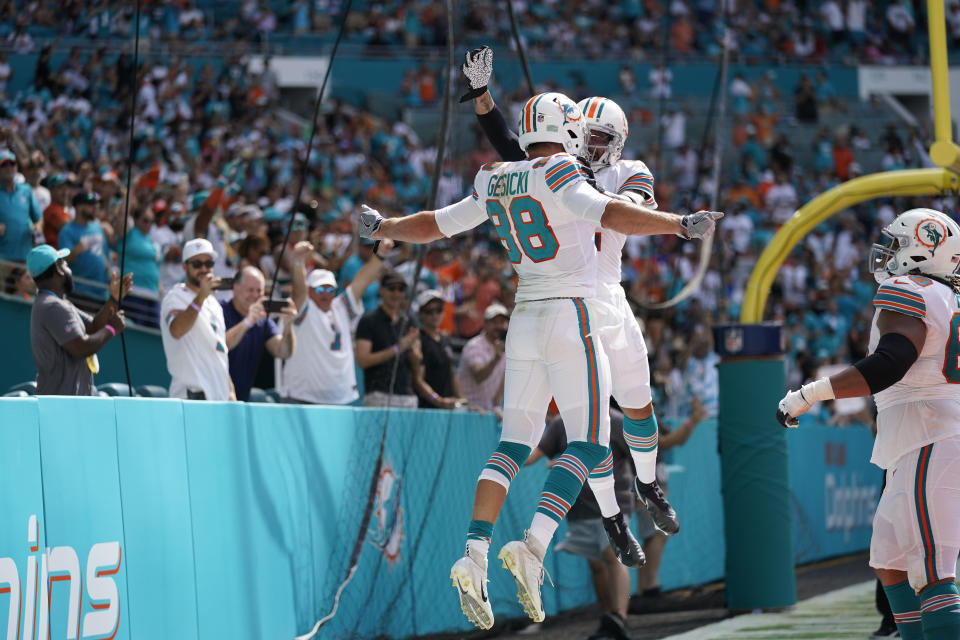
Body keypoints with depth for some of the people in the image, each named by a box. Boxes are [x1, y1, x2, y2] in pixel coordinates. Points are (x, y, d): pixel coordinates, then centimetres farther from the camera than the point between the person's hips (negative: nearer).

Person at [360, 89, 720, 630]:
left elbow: (434, 225, 19)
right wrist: (680, 224, -27)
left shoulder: (497, 185, 9)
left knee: (514, 445, 7)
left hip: (524, 320, 7)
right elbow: (609, 214, -26)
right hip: (571, 317, -7)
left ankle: (475, 553, -7)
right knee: (589, 443, -3)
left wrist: (381, 229, 36)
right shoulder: (558, 178, -10)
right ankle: (533, 545, -19)